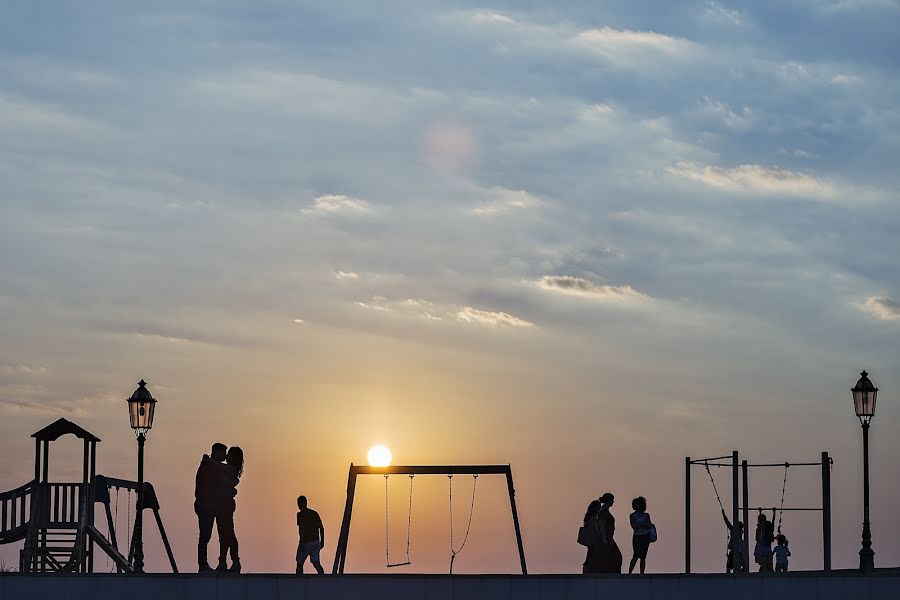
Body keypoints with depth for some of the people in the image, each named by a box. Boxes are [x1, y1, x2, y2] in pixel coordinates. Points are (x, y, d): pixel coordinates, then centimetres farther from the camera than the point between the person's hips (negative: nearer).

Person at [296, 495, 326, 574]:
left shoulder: (300, 514, -7)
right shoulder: (314, 513, 12)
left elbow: (301, 528, -19)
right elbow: (321, 528, 11)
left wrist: (301, 543, -20)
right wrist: (322, 541, 16)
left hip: (306, 542, -5)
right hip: (316, 542, 5)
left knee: (299, 564, 10)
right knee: (316, 563, -1)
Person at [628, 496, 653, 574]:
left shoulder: (646, 515, 9)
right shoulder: (633, 516, 4)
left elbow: (650, 525, 10)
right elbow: (634, 526, -8)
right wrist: (644, 524, -16)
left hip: (646, 537, 2)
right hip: (637, 537, -2)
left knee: (643, 557, 2)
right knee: (636, 556, -14)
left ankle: (642, 574, 5)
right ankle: (629, 573, -14)